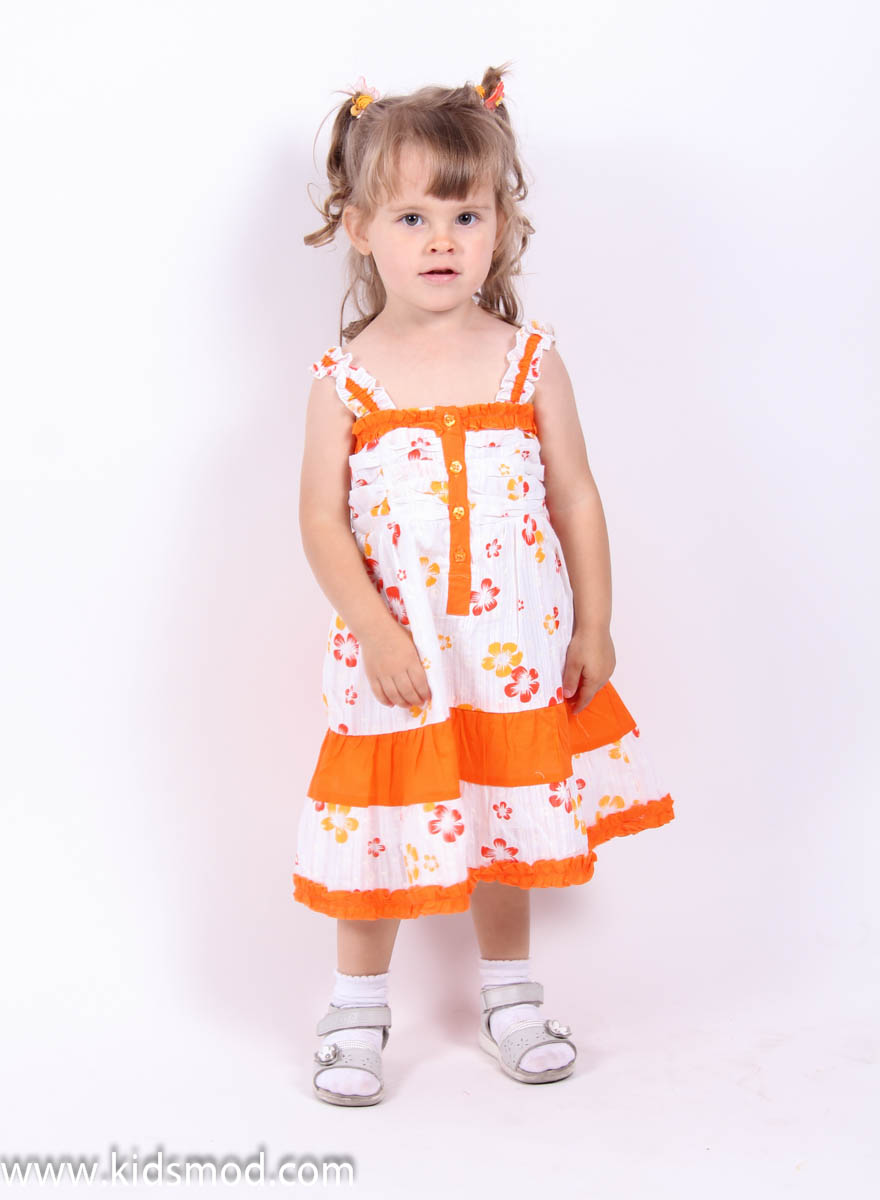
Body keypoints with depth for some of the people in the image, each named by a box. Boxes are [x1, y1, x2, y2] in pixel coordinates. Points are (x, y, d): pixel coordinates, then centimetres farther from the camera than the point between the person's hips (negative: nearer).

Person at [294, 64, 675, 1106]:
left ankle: (510, 999, 36)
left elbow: (576, 499, 2)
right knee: (380, 833, 8)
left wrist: (593, 629, 1)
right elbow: (322, 521, -7)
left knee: (505, 825, 15)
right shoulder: (346, 378, -6)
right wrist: (375, 632, -15)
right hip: (394, 657, -1)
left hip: (514, 650, 2)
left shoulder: (529, 361, -2)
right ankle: (356, 1014, 29)